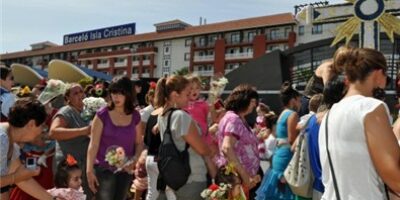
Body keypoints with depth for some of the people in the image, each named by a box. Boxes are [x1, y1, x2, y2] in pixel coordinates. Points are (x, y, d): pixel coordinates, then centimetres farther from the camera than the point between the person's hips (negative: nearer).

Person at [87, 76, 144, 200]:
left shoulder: (135, 116, 0)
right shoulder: (102, 115, -9)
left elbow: (139, 143, 9)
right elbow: (93, 144, -9)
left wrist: (135, 159, -9)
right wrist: (89, 170, -14)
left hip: (125, 170, 4)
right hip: (104, 169, -3)